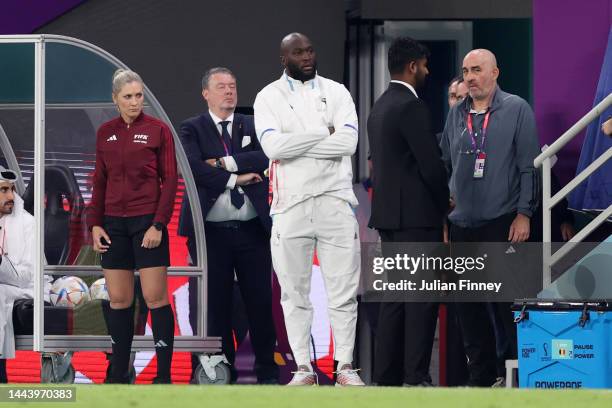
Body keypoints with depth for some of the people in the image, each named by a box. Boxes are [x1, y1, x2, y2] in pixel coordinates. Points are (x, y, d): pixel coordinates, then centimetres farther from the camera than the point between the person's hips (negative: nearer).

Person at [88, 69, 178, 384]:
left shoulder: (158, 130, -3)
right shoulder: (105, 133, 9)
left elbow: (170, 181, -5)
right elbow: (100, 181, 13)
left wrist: (158, 225, -12)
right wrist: (95, 223, 4)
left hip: (147, 222, -4)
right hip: (114, 224, 4)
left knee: (155, 298, -6)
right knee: (119, 300, 6)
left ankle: (164, 375, -4)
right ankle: (118, 375, 10)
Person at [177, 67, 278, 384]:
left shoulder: (252, 126, 12)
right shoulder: (192, 129, 5)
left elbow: (266, 157, -7)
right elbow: (193, 168, -12)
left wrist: (225, 162, -13)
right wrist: (235, 179, -12)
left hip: (253, 230, 2)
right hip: (211, 232, -2)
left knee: (260, 301, 1)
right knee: (217, 304, 2)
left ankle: (267, 370, 10)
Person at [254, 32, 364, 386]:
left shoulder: (336, 92, 6)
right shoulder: (269, 97, 3)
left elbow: (348, 142, -9)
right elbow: (273, 146, -13)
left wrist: (296, 144, -10)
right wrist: (325, 133, -9)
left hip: (335, 200, 0)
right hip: (290, 203, 0)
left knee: (344, 290, 0)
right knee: (294, 291, 3)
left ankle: (346, 366, 6)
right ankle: (304, 368, 9)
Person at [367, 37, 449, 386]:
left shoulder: (380, 107, 16)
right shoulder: (412, 107, -13)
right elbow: (431, 165, -17)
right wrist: (445, 203, 1)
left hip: (388, 214, 9)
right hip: (417, 215, -9)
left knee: (394, 298, 10)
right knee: (422, 298, -9)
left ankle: (387, 377, 9)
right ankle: (416, 377, -12)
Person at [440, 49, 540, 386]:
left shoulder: (516, 110, -2)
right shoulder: (457, 115, 13)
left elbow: (529, 166, -4)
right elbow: (445, 165, 19)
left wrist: (523, 214, -10)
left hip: (502, 222, -6)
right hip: (462, 221, 6)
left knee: (507, 301, -6)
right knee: (467, 304, 7)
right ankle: (481, 375, 14)